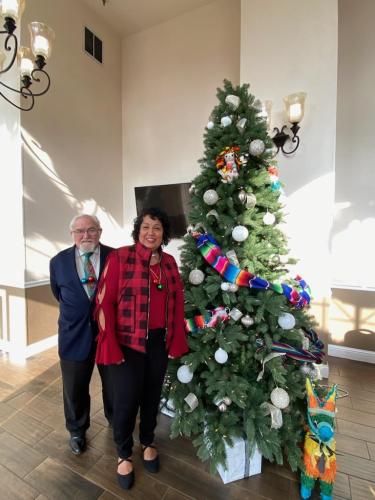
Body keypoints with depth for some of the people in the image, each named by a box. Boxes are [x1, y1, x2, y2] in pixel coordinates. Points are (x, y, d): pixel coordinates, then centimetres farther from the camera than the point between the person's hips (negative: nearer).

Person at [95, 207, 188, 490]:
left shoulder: (169, 262, 2)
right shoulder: (120, 257, -11)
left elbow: (177, 302, 6)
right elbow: (105, 302, -11)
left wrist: (177, 341, 5)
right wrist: (111, 346, -14)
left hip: (160, 341, 4)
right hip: (128, 342, -4)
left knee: (153, 395, 21)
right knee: (126, 399, 11)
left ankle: (148, 442, 50)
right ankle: (124, 454, 42)